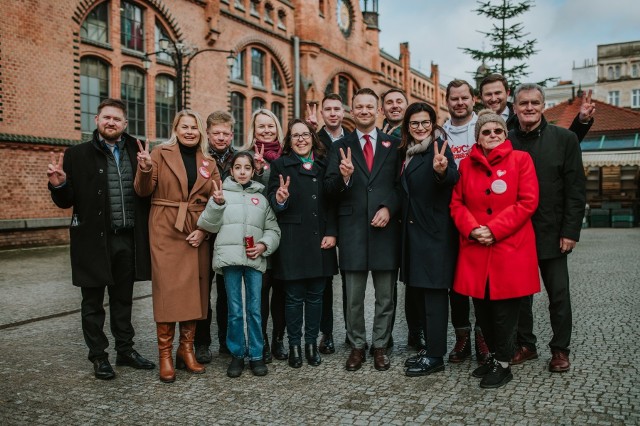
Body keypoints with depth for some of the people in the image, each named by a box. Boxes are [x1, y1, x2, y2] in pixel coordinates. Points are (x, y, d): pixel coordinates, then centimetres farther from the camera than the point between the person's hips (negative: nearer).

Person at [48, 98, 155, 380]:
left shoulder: (136, 152, 6)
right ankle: (98, 356, 23)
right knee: (93, 301, 9)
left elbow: (147, 193, 4)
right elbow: (66, 201, 0)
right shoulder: (78, 155, -1)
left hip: (128, 239, 2)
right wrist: (59, 185, -21)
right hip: (94, 240, -2)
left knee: (123, 299, 16)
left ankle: (125, 350, 29)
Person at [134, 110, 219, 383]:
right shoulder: (161, 153, 3)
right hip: (166, 232, -3)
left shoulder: (209, 163, 12)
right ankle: (165, 355, 3)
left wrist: (204, 230, -5)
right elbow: (143, 192, -2)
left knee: (194, 290, 4)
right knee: (168, 289, -6)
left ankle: (187, 349, 15)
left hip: (197, 235, 3)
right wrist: (145, 171, -22)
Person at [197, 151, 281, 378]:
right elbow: (209, 225, 2)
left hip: (255, 258, 1)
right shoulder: (222, 192, 10)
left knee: (255, 309, 2)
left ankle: (256, 355, 14)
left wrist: (264, 245, -4)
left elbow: (273, 229, 14)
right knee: (235, 310, 2)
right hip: (229, 257, -1)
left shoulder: (261, 197, 15)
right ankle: (237, 354, 16)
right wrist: (216, 204, -14)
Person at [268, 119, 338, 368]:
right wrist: (279, 200, -26)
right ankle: (294, 345, 18)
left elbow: (332, 202, 9)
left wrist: (332, 233, -1)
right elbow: (273, 198, -2)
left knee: (315, 295, 10)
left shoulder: (324, 164, 11)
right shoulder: (281, 165, 4)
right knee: (294, 296, 4)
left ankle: (311, 343, 23)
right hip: (292, 240, -3)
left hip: (320, 240, 3)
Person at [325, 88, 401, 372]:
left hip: (385, 228, 0)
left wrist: (389, 208, -11)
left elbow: (401, 184, 5)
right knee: (354, 298, 8)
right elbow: (330, 189, -1)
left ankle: (380, 346, 23)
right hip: (353, 229, 0)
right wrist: (343, 176, -21)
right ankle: (357, 346, 24)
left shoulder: (393, 144, 8)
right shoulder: (340, 146, 7)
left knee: (385, 296, 8)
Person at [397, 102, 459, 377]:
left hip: (435, 231, -8)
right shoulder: (408, 151, 13)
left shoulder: (439, 146, -9)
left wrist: (442, 170, -48)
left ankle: (435, 356, 4)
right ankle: (430, 346, 25)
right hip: (414, 231, 8)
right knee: (421, 289, 13)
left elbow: (453, 178, -28)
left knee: (434, 291, -4)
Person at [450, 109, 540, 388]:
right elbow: (457, 203, 9)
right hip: (475, 250, 4)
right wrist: (472, 229, -10)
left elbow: (528, 202, -7)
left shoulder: (520, 159, 1)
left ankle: (503, 365, 17)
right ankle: (494, 356, 29)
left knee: (505, 310, 2)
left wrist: (494, 230, -15)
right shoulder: (467, 164, 10)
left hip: (510, 249, -3)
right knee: (482, 309, 10)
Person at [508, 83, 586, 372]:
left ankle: (560, 350, 22)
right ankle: (525, 345, 26)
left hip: (551, 234, -1)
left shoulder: (564, 139, 0)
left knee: (559, 294, 6)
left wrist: (570, 232, -8)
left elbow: (576, 189, -2)